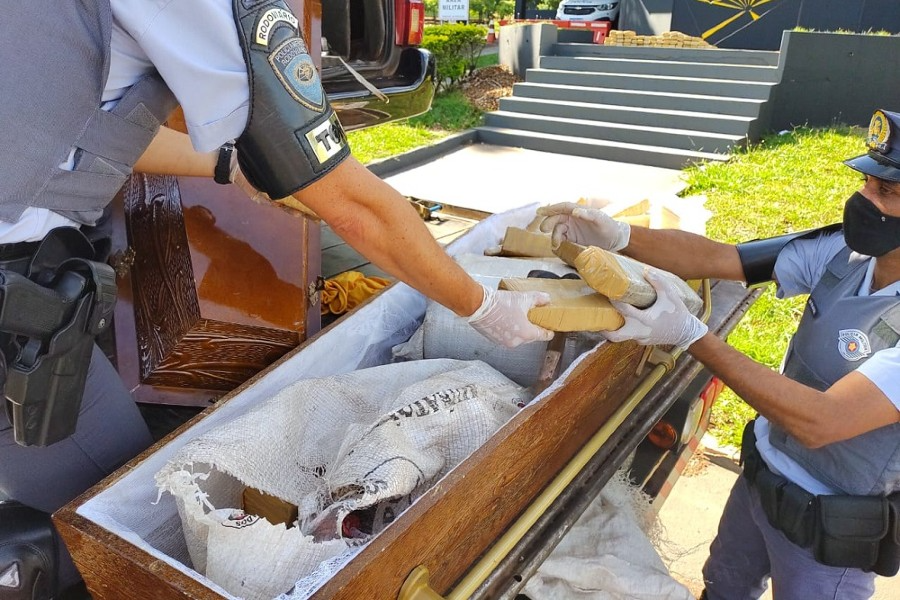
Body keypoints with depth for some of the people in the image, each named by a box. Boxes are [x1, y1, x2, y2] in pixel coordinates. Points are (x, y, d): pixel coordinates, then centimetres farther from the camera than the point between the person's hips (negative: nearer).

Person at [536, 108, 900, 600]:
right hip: (761, 474, 5)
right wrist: (618, 237, -27)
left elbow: (819, 422, -35)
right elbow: (714, 257, -12)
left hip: (831, 528, -5)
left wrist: (689, 333, -38)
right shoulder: (844, 249, -13)